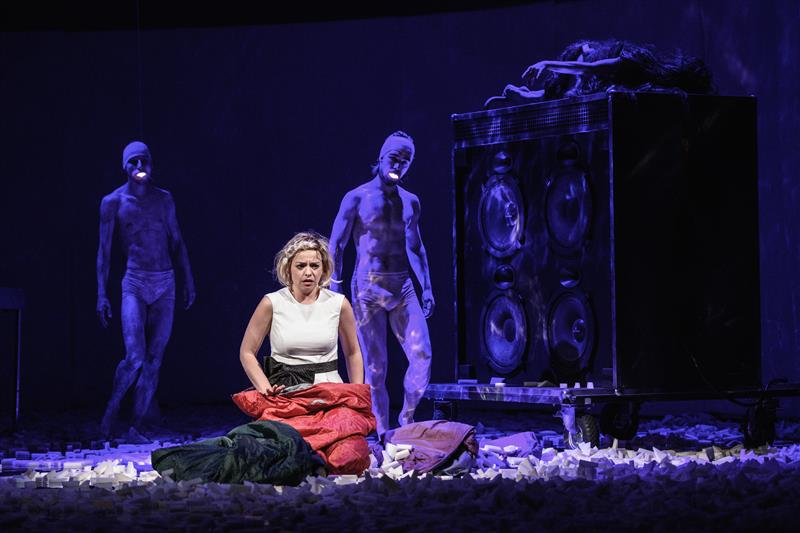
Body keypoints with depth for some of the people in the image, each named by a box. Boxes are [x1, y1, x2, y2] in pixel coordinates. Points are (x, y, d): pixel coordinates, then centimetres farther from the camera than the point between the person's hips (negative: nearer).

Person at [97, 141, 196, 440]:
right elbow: (104, 250, 1)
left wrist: (189, 281, 8)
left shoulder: (164, 199, 10)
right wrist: (101, 295, -6)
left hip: (165, 285, 3)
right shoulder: (113, 202, 1)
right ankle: (112, 407, 8)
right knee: (134, 359, -16)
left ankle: (136, 427, 7)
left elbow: (177, 243, 14)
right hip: (134, 285, -3)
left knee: (154, 360, 1)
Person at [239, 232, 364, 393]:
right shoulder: (272, 303, -2)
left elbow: (353, 353, 16)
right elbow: (247, 352, 5)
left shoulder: (339, 304, 3)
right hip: (285, 390, -2)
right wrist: (265, 388, -8)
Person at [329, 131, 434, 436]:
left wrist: (426, 287, 12)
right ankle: (383, 436, 4)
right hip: (367, 289, -4)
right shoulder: (357, 198, -1)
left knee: (422, 357, -10)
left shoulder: (410, 202, 12)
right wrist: (334, 292, -10)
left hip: (402, 288, 4)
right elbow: (335, 248, -2)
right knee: (376, 368, -3)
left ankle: (407, 418, 10)